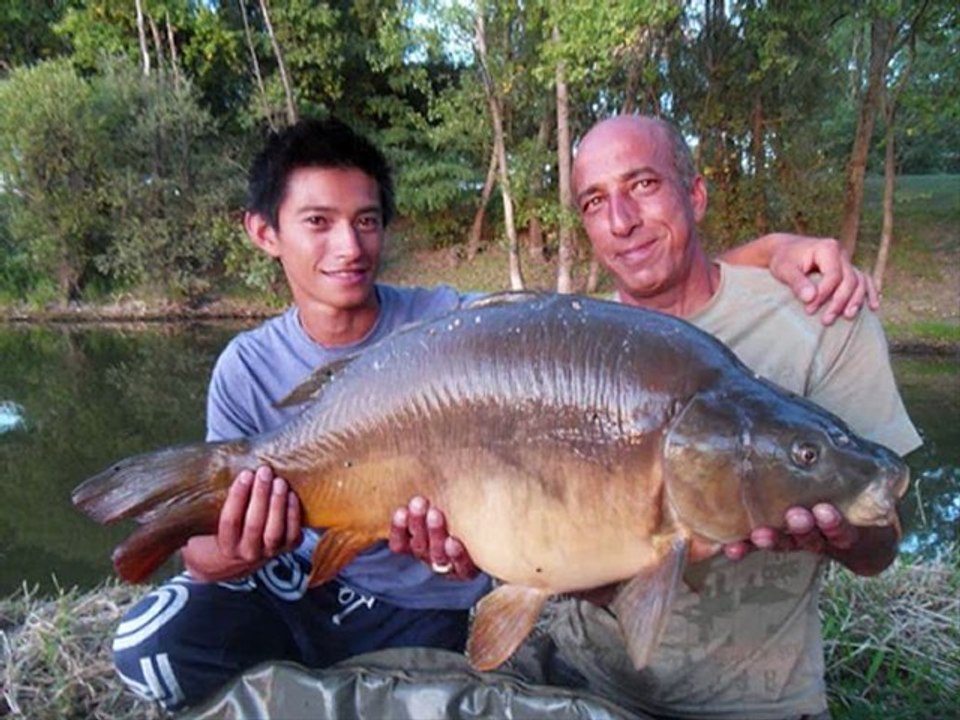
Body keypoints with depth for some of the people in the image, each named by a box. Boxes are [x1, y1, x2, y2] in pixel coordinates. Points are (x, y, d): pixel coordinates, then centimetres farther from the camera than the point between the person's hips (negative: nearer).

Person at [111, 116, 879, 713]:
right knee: (152, 641, -16)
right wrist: (227, 556, -33)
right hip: (300, 589, 2)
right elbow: (208, 552, -8)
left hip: (430, 614, -1)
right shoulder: (249, 366, -9)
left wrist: (774, 249, -29)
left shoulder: (453, 322, -16)